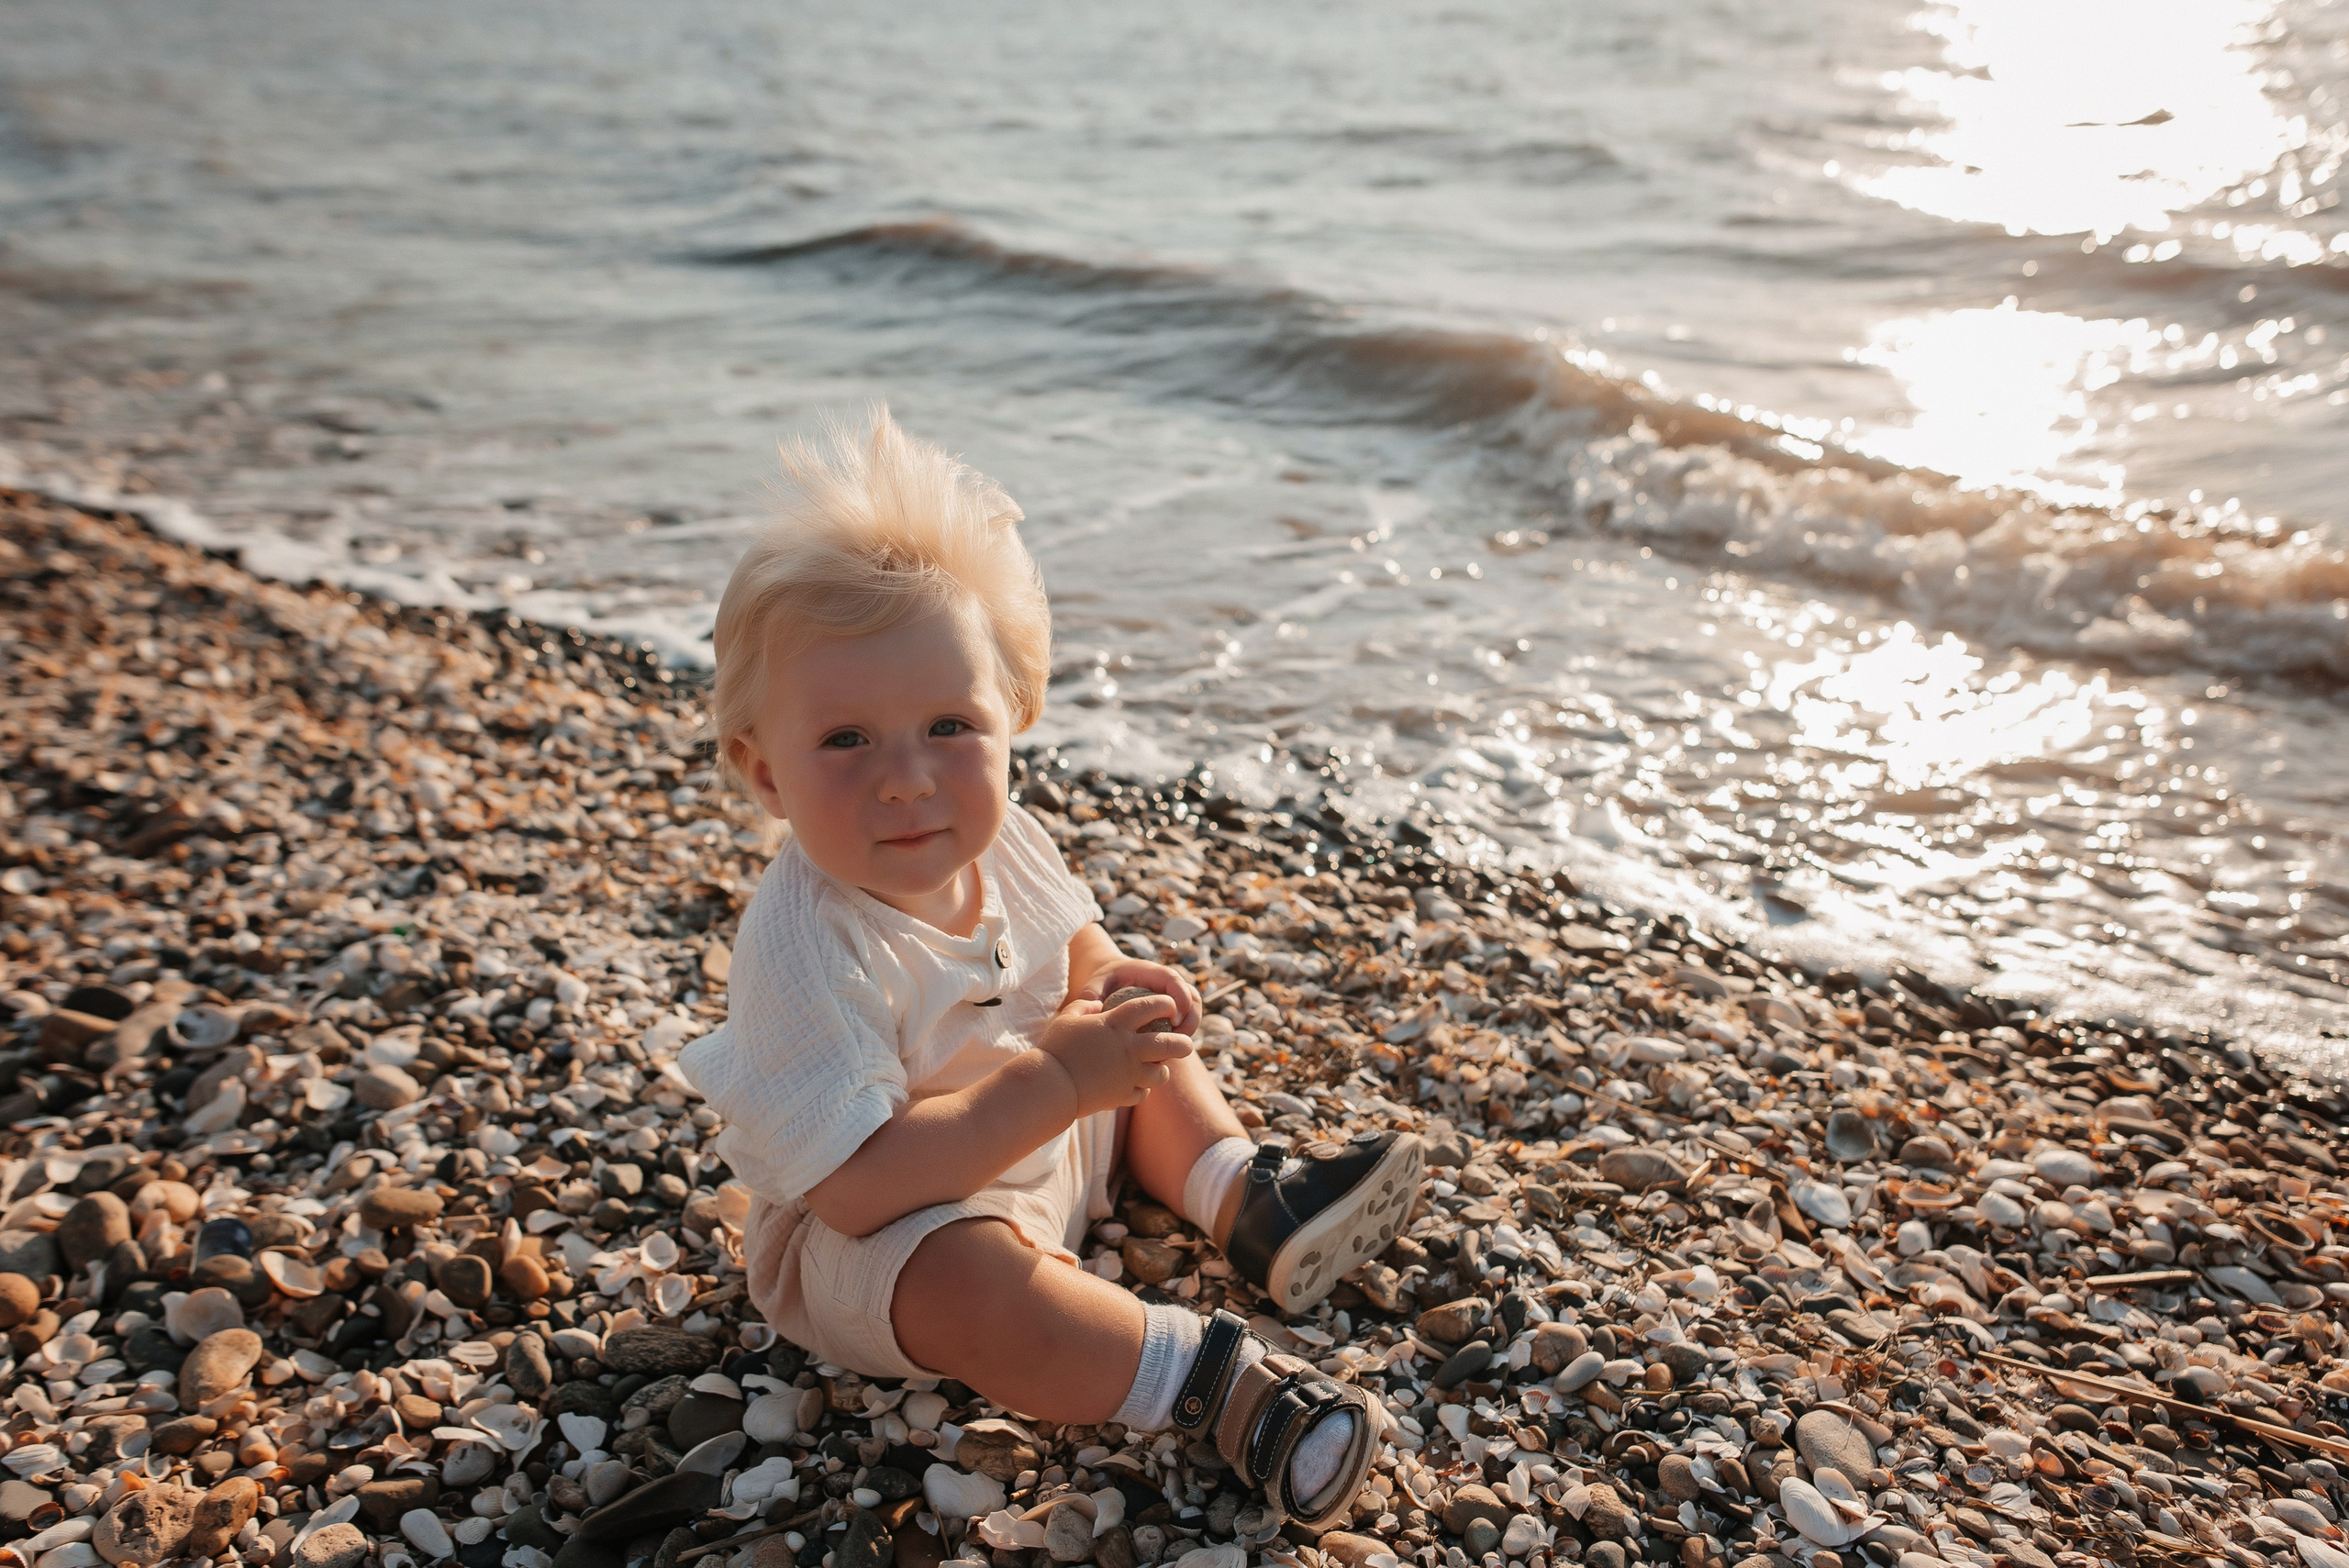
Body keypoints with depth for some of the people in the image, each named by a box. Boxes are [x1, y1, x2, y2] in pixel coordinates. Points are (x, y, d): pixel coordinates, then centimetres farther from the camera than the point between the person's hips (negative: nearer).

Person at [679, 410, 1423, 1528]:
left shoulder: (997, 842, -10)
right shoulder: (806, 949, -33)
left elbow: (1069, 943, 13)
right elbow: (854, 1188, -36)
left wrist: (1106, 982, -12)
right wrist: (1055, 1079, -38)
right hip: (867, 1242, -8)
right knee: (971, 1284, -38)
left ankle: (1248, 1200, 5)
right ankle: (1216, 1378, -25)